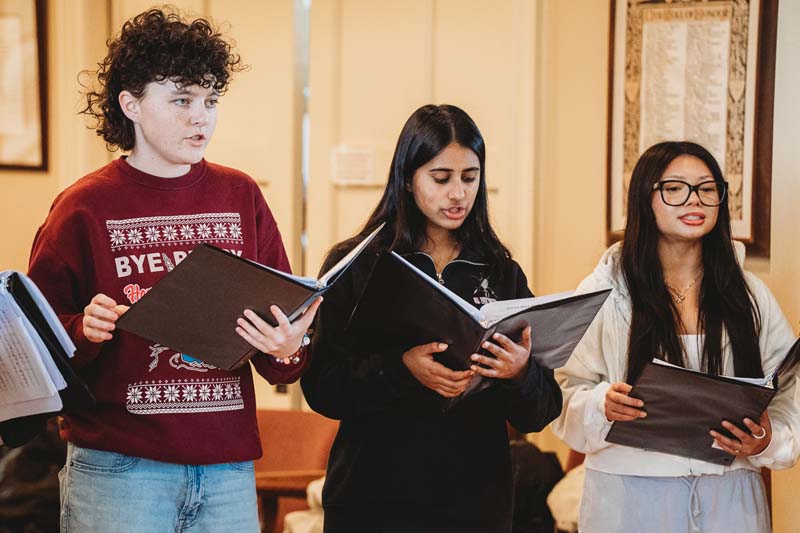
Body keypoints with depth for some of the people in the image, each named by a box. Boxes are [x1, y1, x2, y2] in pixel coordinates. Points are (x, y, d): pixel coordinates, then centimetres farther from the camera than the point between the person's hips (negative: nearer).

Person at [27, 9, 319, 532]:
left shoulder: (242, 197, 7)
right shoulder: (85, 207, -2)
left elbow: (283, 324, 9)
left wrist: (288, 350, -12)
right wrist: (85, 332, -19)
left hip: (228, 464, 3)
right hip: (116, 466, -3)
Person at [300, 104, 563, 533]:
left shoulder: (502, 274, 5)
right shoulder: (356, 266, -1)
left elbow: (538, 415, 2)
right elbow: (322, 388, -9)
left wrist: (521, 373, -18)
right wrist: (401, 369, -24)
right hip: (374, 497, -2)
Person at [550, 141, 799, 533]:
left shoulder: (750, 295, 6)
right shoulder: (603, 292, -1)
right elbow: (568, 392, -3)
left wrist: (768, 441, -13)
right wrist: (602, 406, -24)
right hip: (629, 496, -2)